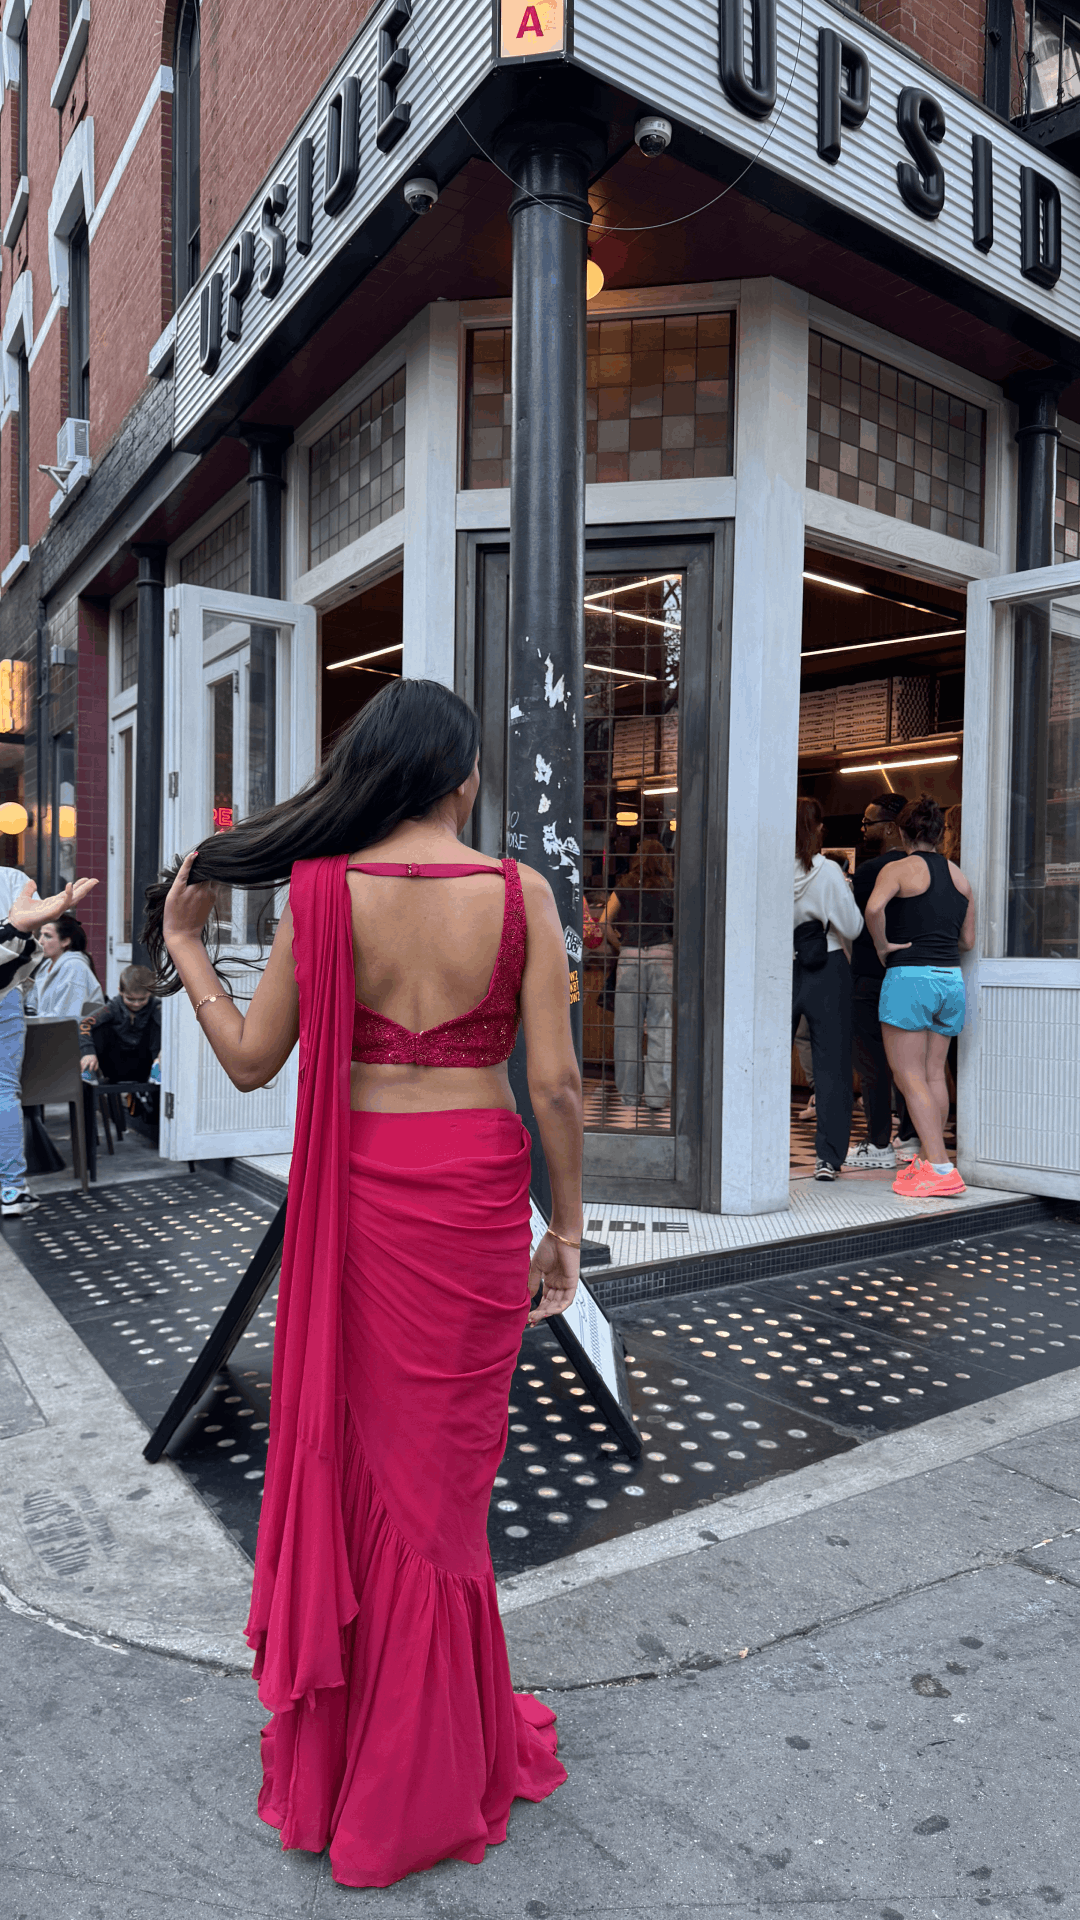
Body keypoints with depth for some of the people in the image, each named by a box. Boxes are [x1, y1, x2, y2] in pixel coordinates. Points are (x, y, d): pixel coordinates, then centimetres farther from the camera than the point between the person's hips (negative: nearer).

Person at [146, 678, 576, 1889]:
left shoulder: (322, 890, -6)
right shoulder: (519, 894, -8)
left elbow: (251, 1060, -1)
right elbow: (555, 1082, -9)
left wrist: (182, 946, 12)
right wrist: (567, 1223, 3)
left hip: (358, 1190, 1)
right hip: (477, 1191, 0)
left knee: (356, 1450, 19)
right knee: (444, 1466, 15)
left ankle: (339, 1738, 39)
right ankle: (426, 1775, 35)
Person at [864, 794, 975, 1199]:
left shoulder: (898, 869, -5)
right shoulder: (959, 876, 13)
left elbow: (874, 907, -26)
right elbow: (968, 940, 14)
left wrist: (882, 945, -12)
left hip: (910, 977, -7)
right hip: (951, 978, 7)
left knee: (909, 1077, -3)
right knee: (934, 1074, 13)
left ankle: (941, 1169, -8)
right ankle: (929, 1161, 19)